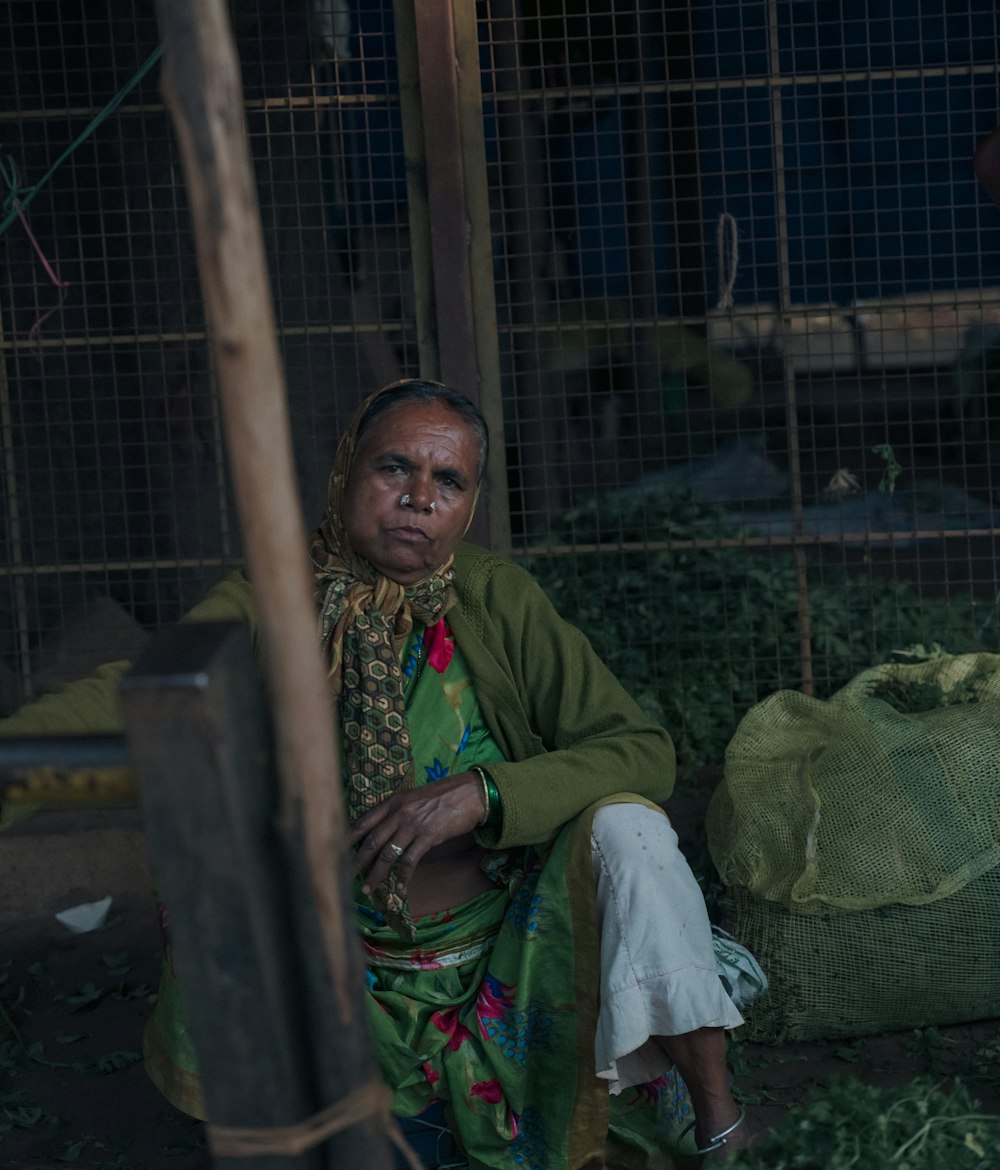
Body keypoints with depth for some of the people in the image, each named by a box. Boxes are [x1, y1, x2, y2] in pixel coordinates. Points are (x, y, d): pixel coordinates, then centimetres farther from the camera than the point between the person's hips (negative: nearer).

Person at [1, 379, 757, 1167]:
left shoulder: (498, 599, -6)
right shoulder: (260, 609, -7)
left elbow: (646, 753, -10)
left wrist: (482, 793, -26)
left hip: (521, 950, 1)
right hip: (364, 987, 0)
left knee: (625, 823, -26)